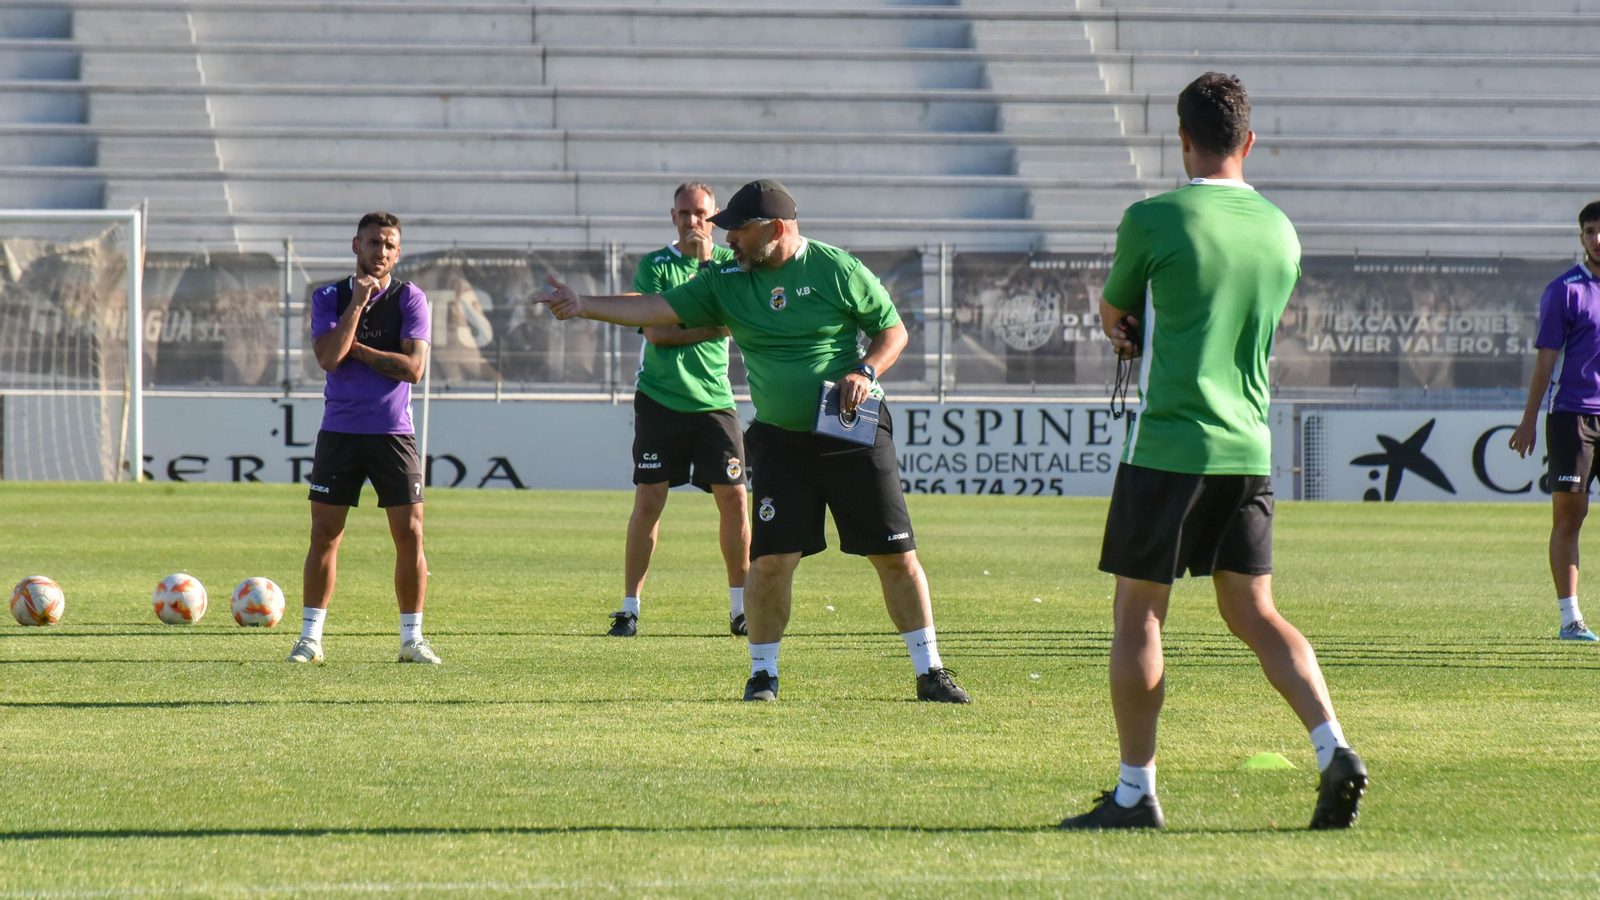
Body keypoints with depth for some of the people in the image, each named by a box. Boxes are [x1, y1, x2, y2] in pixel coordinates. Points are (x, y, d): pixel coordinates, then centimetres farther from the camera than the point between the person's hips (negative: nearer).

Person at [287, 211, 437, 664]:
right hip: (339, 432, 1)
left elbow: (413, 367, -10)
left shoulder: (410, 299, 1)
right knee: (324, 535, 0)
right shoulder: (329, 298, 4)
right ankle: (310, 638, 8)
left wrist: (356, 350, -10)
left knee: (410, 533, -4)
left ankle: (412, 639, 7)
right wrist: (357, 304, -15)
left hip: (393, 434, -1)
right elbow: (328, 356, -13)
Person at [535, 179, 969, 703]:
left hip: (854, 436, -2)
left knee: (896, 556, -2)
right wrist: (583, 306, -11)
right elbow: (657, 310, -2)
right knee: (770, 561, -8)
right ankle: (763, 674, 9)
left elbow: (893, 331, 2)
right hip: (779, 440, 2)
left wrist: (867, 372, -15)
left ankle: (930, 673, 9)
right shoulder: (727, 282, 3)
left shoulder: (838, 270, -5)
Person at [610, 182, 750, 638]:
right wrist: (712, 327, -10)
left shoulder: (729, 261, 8)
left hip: (713, 399, 2)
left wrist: (705, 261, -13)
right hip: (660, 399, -2)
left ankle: (740, 607, 9)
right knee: (648, 500, -5)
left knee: (734, 498, -2)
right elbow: (656, 331, -9)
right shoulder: (653, 266, 2)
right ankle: (630, 608, 2)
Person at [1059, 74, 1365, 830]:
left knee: (1137, 616, 5)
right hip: (1248, 449, 5)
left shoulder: (1153, 220, -10)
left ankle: (1135, 794, 7)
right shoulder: (1280, 231, 8)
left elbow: (1113, 317, 5)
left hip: (1167, 448, -5)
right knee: (1253, 614, 10)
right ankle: (1334, 751, -7)